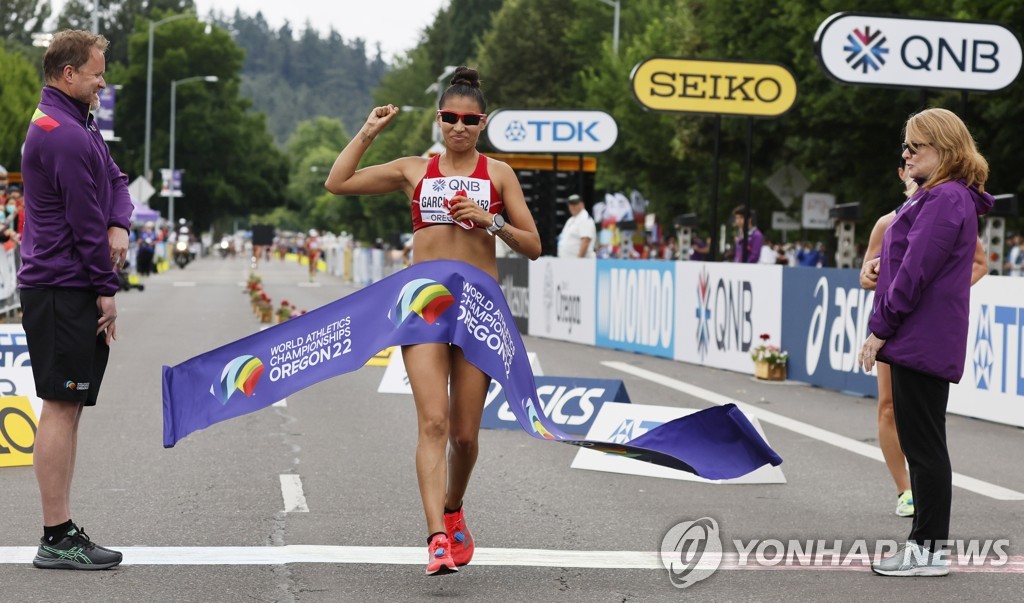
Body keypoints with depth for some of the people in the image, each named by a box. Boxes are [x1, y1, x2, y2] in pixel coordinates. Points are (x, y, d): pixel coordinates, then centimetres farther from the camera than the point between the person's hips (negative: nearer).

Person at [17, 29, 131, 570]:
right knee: (61, 407, -8)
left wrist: (119, 227, -4)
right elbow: (84, 221, -17)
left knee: (68, 407, 11)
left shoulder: (76, 124, 17)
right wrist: (107, 288, -9)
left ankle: (63, 532, 15)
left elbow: (115, 182, 17)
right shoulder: (67, 136, -17)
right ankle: (57, 539, -6)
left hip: (68, 287, 11)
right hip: (63, 289, -11)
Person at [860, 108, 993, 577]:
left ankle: (929, 550, -1)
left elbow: (915, 272, -21)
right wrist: (886, 328, 18)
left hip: (921, 341, -11)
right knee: (922, 446, 14)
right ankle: (926, 542, 21)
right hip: (923, 341, 11)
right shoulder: (941, 197, 17)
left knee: (924, 446, -5)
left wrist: (880, 328, -16)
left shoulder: (944, 199, -16)